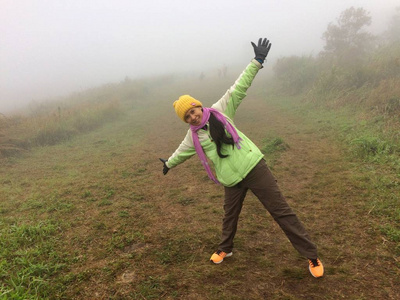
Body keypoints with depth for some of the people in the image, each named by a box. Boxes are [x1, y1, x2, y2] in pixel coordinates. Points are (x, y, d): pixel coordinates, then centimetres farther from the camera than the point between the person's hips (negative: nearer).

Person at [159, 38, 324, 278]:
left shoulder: (219, 111, -2)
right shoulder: (193, 137, 5)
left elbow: (239, 88, -6)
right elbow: (182, 152, 25)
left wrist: (257, 62, -12)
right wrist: (169, 164, 40)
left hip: (254, 166, -3)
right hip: (232, 181, 3)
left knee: (281, 211, -1)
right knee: (230, 216, 19)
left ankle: (312, 256, 9)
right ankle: (225, 249, 47)